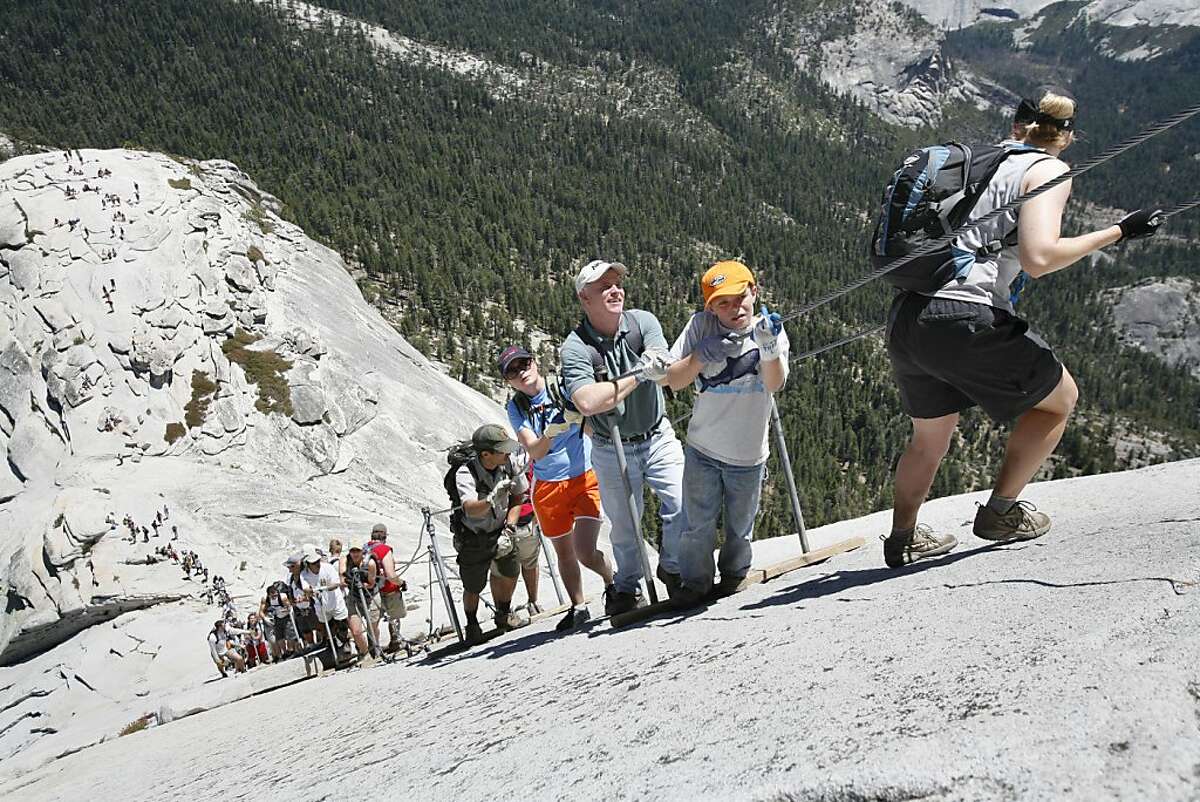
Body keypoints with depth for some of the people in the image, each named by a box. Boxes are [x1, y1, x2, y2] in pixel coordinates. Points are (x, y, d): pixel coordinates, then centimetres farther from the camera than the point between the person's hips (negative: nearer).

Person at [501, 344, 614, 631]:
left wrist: (580, 416, -34)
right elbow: (534, 452, -14)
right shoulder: (516, 408, -3)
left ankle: (612, 582, 18)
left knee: (585, 553, -13)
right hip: (548, 486, 3)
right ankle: (578, 607, 35)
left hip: (585, 478, -3)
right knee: (564, 553, 15)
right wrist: (551, 432, -34)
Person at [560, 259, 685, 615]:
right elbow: (588, 402, -33)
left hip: (658, 438, 2)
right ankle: (627, 586, 37)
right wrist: (638, 376, -29)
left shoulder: (642, 322, -9)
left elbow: (664, 372, -23)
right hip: (612, 450, -2)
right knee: (624, 526, 10)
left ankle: (672, 568, 22)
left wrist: (653, 364, -46)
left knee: (683, 507, -7)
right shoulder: (574, 348, -19)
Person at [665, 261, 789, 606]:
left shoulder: (771, 331, -9)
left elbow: (775, 384, -25)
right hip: (702, 450, -1)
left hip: (748, 455, 1)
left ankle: (733, 576, 42)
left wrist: (769, 348, -43)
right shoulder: (700, 326, -9)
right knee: (698, 525, 6)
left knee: (740, 527, 18)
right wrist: (702, 354, -27)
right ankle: (695, 581, 28)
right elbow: (671, 380, -10)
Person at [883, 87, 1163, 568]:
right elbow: (1038, 258, -14)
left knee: (930, 436, 27)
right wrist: (1116, 233, -4)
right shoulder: (1049, 170, 2)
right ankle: (1001, 512, 21)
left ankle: (902, 539, 36)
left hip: (905, 317, 7)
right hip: (968, 319, -7)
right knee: (1059, 399, 19)